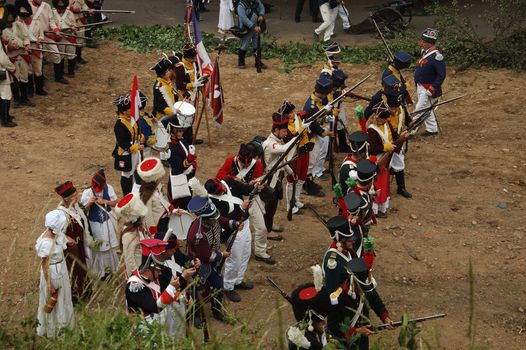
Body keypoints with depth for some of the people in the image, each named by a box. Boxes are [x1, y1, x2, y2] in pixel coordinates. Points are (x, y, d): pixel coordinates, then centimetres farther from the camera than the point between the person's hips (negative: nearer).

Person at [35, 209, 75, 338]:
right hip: (52, 272, -8)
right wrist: (49, 285, -19)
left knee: (63, 297, 28)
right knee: (53, 300, 15)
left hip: (61, 268, 8)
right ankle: (51, 329, 38)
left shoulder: (57, 233, -13)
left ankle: (62, 322, 52)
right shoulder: (46, 243, -34)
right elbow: (44, 265, -25)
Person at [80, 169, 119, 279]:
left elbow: (115, 203, -7)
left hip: (107, 221, 3)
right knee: (99, 247, 9)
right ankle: (101, 270, 26)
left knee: (109, 245, 20)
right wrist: (90, 203, -35)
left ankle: (110, 267, 42)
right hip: (95, 223, -3)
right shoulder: (87, 192, -21)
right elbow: (84, 208, -15)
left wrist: (104, 201, -23)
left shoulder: (108, 188, -16)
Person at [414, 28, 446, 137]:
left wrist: (432, 89, -25)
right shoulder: (425, 52, 5)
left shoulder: (436, 57, -24)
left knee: (419, 110, -7)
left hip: (428, 89, -10)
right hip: (421, 86, 10)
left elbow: (442, 75, -25)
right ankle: (432, 129, 31)